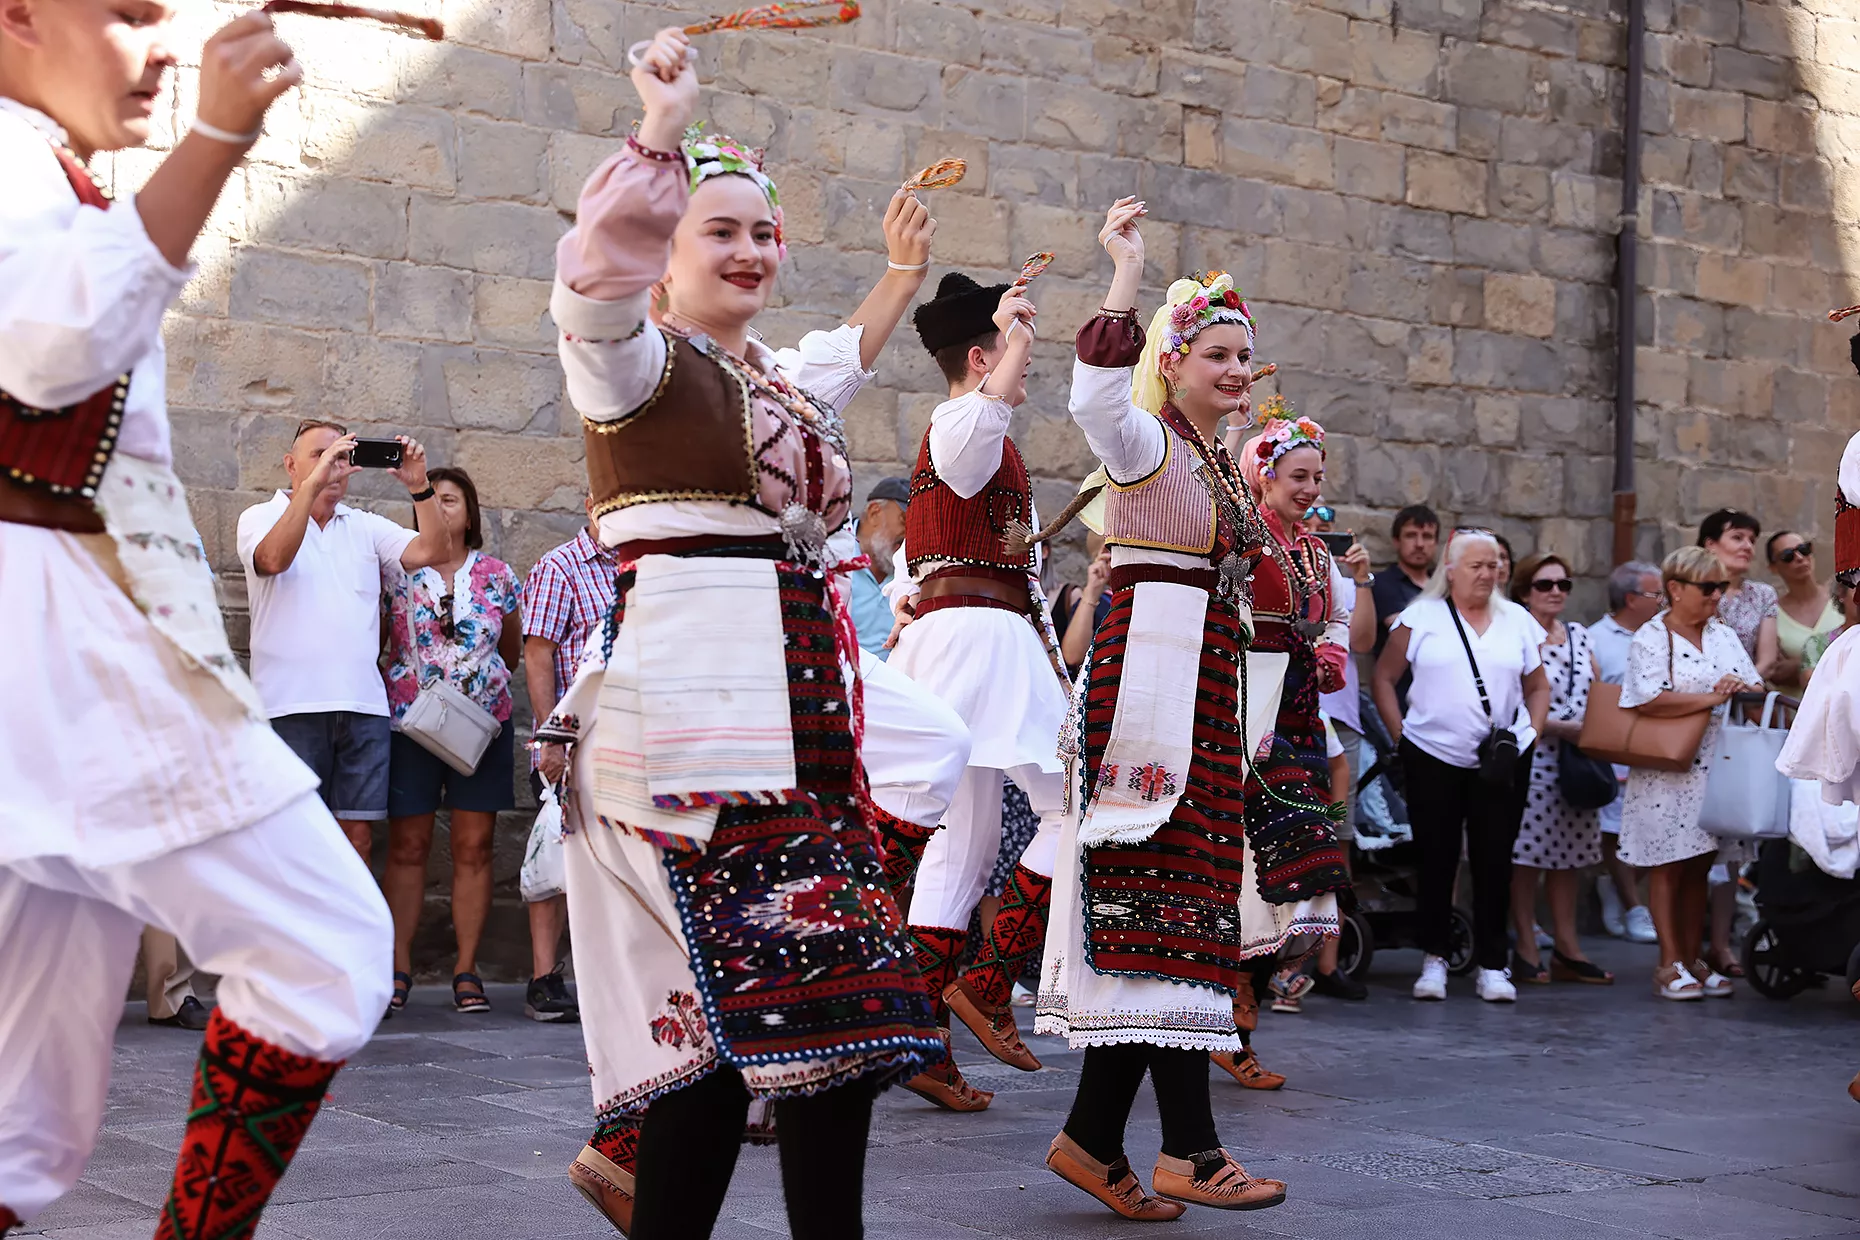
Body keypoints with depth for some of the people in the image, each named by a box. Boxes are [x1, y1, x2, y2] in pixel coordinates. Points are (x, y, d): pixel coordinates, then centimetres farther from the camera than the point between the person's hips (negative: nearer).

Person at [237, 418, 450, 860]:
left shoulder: (366, 527, 18)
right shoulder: (262, 517, 8)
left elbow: (429, 552, 5)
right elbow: (274, 558, -15)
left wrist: (419, 487, -7)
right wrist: (313, 484, -20)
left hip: (363, 706, 4)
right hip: (292, 704, -4)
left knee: (358, 836, 4)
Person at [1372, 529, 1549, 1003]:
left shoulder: (1517, 621, 10)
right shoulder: (1421, 617, 2)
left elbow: (1538, 687, 16)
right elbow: (1384, 677, 4)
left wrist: (1531, 735, 2)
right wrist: (1400, 733, -3)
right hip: (1433, 758, -1)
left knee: (1494, 861, 2)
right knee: (1436, 858, 4)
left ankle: (1492, 965, 10)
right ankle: (1434, 959, 16)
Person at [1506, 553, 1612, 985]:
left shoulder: (1578, 636, 14)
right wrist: (1562, 728, -15)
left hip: (1576, 763, 6)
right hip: (1531, 759, -6)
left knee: (1569, 853, 8)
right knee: (1526, 854, -4)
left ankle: (1566, 947, 14)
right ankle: (1526, 950, 3)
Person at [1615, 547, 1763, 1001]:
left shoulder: (1725, 635, 13)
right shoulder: (1651, 637, -6)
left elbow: (1757, 688, 13)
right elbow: (1651, 700, -19)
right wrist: (1713, 697, -17)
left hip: (1717, 769, 6)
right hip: (1668, 772, -6)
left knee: (1700, 866, 9)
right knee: (1669, 866, -2)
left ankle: (1692, 959, 15)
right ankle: (1670, 964, 2)